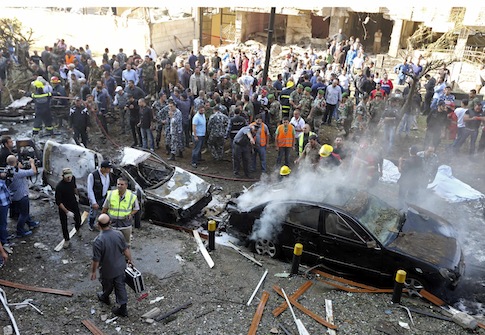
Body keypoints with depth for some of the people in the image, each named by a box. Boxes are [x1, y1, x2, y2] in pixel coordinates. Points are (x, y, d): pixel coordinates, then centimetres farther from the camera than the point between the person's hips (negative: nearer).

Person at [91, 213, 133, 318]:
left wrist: (93, 271, -3)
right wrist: (130, 259, 14)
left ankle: (105, 297, 54)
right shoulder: (118, 234, -17)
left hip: (107, 270, -3)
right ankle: (123, 308, 23)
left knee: (107, 286, 25)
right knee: (120, 286, 16)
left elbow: (96, 260, -20)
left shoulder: (98, 241, -29)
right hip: (120, 267, 3)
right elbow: (126, 250, -4)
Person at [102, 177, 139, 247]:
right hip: (112, 223, 1)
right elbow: (105, 208, 3)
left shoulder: (132, 196, -12)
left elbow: (136, 208, 2)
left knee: (126, 244, 16)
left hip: (126, 224, -1)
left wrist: (131, 214, -16)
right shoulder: (110, 194, -9)